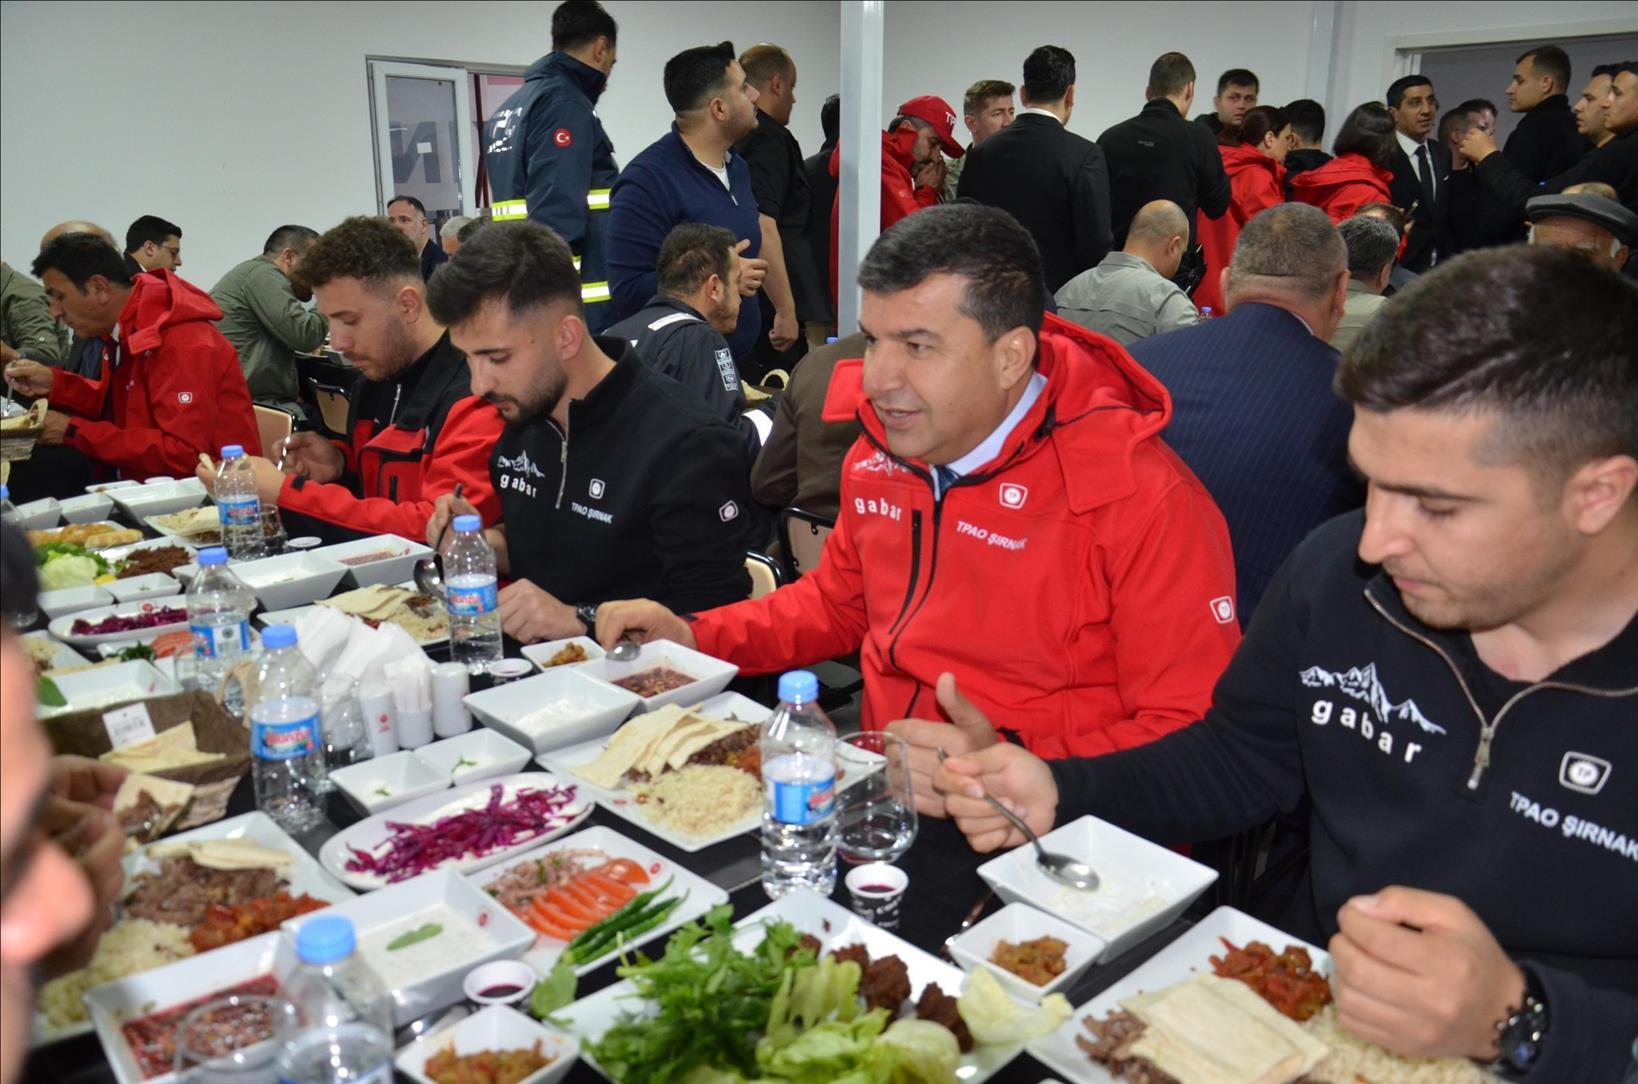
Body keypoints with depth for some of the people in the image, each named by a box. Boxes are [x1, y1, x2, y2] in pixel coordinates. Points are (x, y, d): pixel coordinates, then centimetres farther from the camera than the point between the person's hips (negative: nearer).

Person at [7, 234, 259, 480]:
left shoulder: (182, 343, -21)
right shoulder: (123, 329, 6)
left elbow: (184, 453, -27)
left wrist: (75, 432, -20)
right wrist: (55, 383, 3)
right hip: (156, 482, 8)